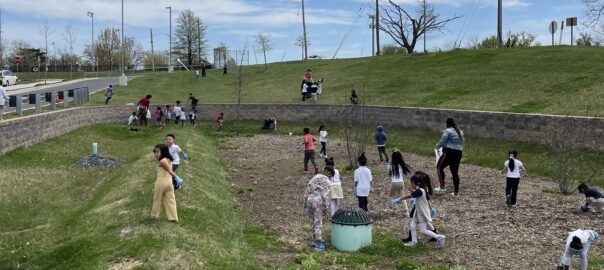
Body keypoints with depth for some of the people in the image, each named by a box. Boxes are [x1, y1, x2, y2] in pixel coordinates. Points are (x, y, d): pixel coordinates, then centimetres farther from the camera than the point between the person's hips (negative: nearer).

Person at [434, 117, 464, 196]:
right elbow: (461, 143, 21)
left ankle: (442, 187, -7)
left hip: (449, 152, -7)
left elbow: (442, 142, -11)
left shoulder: (447, 131, -7)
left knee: (439, 167, 3)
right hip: (458, 153, 8)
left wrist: (436, 147, 6)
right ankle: (456, 192, 11)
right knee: (455, 172, 10)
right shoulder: (460, 132, 19)